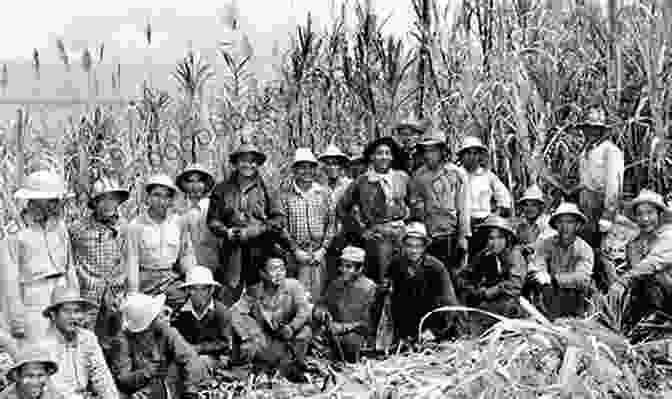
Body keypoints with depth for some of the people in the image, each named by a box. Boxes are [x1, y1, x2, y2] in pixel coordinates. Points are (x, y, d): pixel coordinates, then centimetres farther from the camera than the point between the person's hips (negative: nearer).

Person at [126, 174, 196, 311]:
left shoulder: (178, 223, 6)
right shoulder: (136, 225, -2)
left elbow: (187, 254, 12)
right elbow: (132, 261, -3)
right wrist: (134, 295, -8)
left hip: (174, 278, 2)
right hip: (147, 279, -2)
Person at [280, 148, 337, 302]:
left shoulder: (324, 193, 8)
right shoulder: (285, 195, 2)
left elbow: (331, 223, 7)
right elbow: (282, 227, 0)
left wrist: (323, 249, -2)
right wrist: (295, 250, -7)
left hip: (319, 254, 1)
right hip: (296, 254, -1)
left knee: (317, 297, 1)